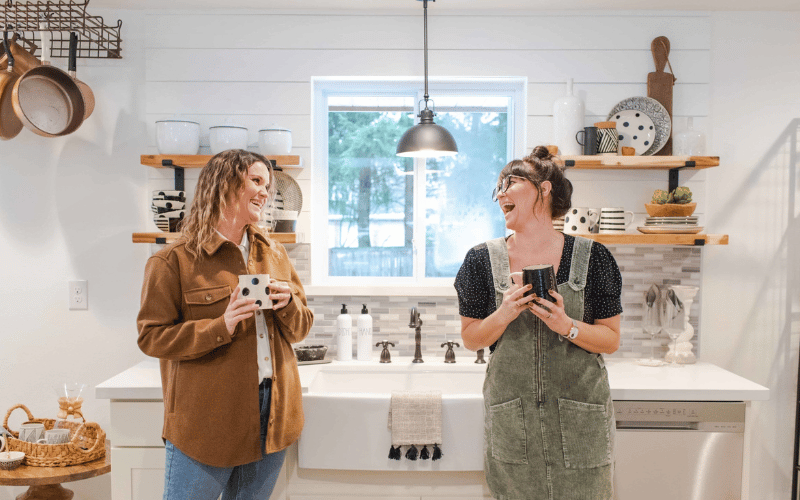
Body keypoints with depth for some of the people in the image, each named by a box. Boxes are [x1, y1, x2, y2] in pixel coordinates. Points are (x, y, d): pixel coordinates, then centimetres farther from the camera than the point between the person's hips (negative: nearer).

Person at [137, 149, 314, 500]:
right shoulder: (174, 260, -7)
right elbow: (151, 337, -9)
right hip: (205, 420, -5)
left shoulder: (274, 254, 10)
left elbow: (301, 329, 13)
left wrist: (288, 304, -9)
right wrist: (221, 327, -21)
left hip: (271, 418, 5)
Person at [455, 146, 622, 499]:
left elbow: (611, 340, 0)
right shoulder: (483, 260, -1)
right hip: (511, 417, 1)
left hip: (578, 415, 0)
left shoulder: (591, 258, -4)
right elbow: (471, 338, 3)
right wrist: (505, 314, -16)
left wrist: (566, 326, -19)